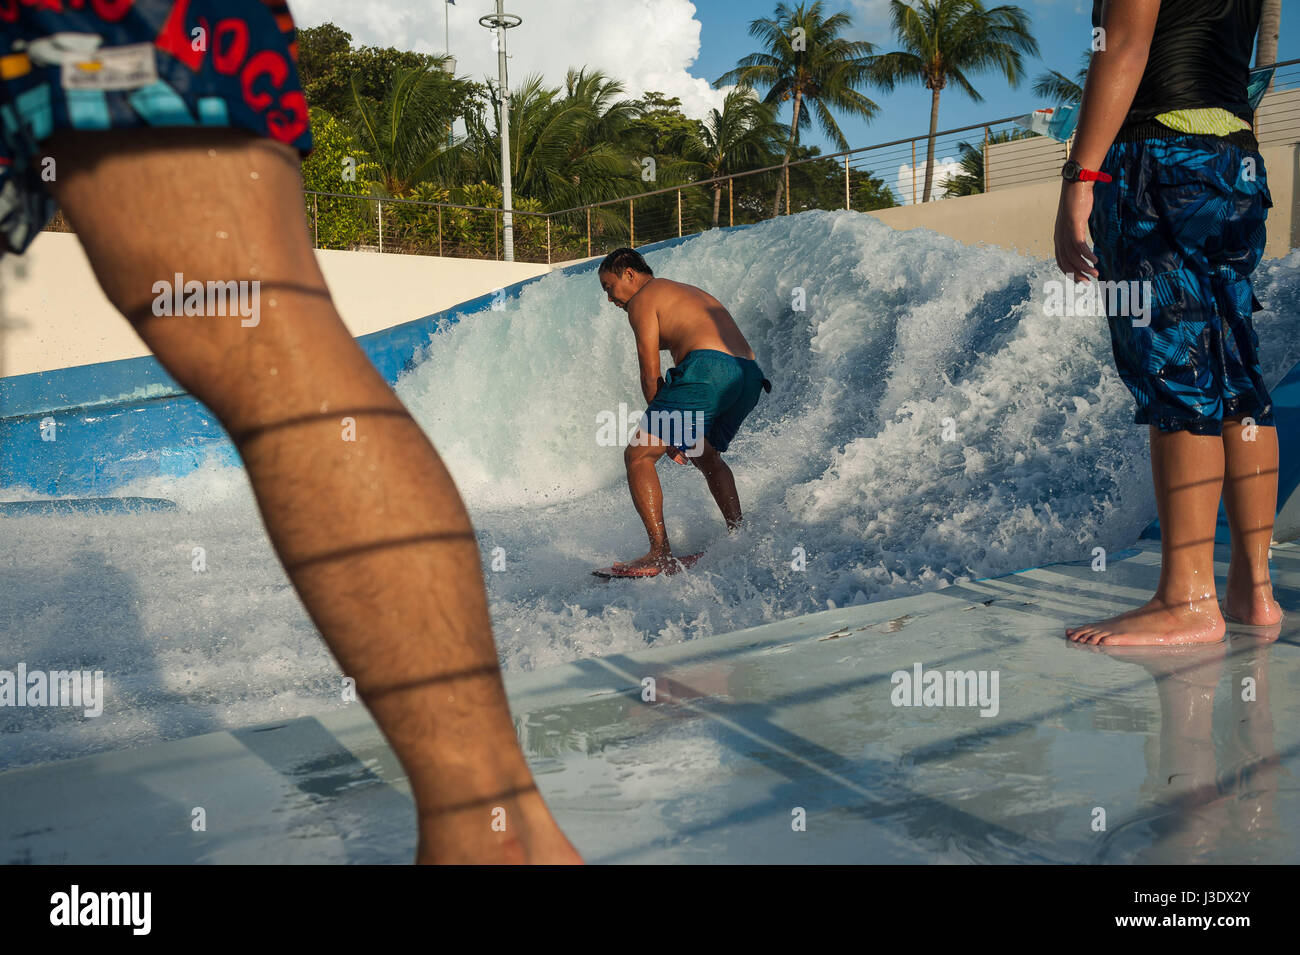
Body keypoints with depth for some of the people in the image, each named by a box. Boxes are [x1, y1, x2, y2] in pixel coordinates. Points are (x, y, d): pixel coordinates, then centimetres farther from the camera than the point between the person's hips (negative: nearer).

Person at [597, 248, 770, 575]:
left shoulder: (643, 300, 9)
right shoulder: (692, 293, 35)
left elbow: (651, 376, 2)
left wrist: (666, 432, 8)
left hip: (708, 368, -9)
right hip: (750, 376, 9)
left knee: (638, 456, -4)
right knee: (705, 454, 30)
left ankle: (660, 554, -14)